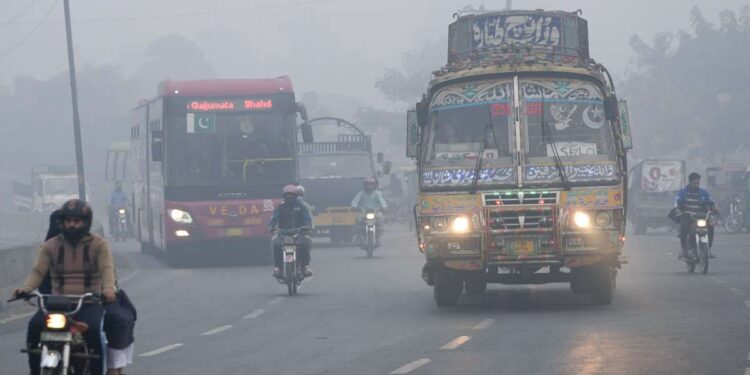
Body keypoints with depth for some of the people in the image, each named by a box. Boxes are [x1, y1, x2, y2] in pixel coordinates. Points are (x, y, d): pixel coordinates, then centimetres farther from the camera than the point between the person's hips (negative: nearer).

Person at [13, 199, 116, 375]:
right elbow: (38, 270, 0)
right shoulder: (50, 246, 12)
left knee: (93, 329, -33)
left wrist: (108, 288, -33)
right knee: (35, 325, -25)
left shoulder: (98, 245, 6)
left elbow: (107, 268, -10)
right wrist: (25, 289, -22)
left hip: (89, 303, -2)